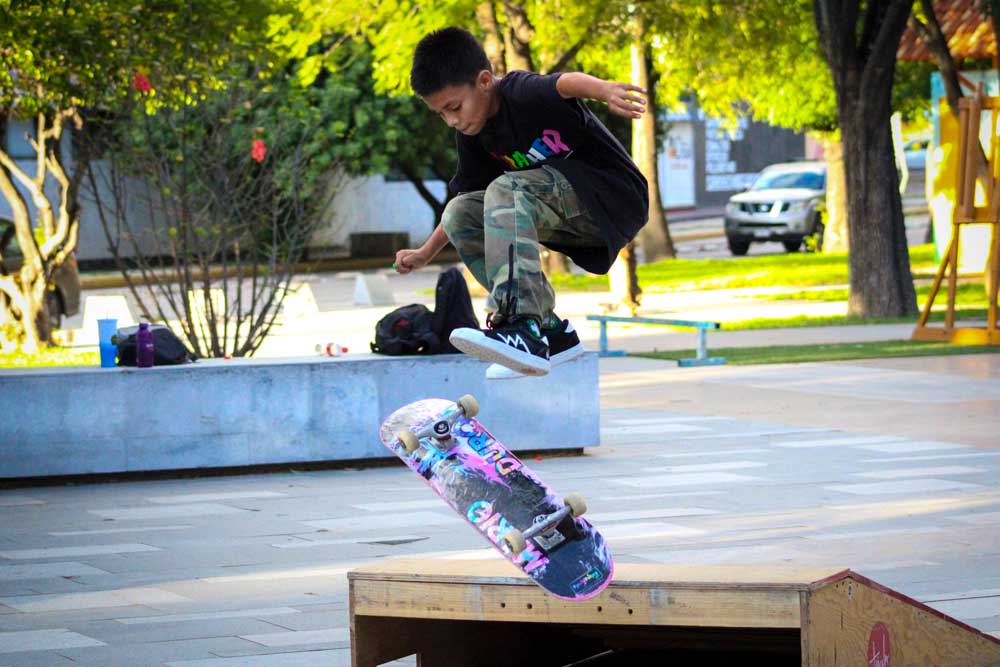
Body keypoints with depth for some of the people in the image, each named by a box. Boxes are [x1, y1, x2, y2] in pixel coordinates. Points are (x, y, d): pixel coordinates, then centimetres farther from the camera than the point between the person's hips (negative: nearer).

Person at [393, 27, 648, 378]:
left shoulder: (521, 93, -19)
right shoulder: (473, 133, 6)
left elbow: (564, 84, -42)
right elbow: (468, 192, 22)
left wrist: (605, 90, -63)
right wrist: (426, 253, 24)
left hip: (615, 197, -9)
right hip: (572, 219, 9)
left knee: (506, 190, -29)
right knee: (460, 214, 1)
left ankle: (520, 326, -44)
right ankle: (549, 331, -3)